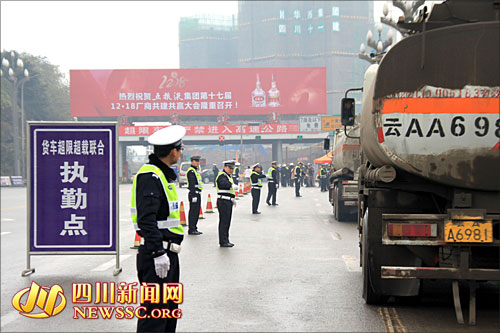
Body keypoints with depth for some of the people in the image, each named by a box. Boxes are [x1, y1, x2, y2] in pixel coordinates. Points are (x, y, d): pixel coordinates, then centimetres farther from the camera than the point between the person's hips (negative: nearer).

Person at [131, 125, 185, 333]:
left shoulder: (163, 174, 17)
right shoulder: (150, 176, -17)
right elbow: (147, 219, -25)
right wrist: (158, 252, -28)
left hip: (168, 253, 11)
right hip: (156, 255, -11)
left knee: (170, 308, 17)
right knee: (154, 309, -8)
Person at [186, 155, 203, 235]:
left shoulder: (196, 170, 19)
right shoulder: (191, 171, -13)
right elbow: (192, 185, -20)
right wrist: (194, 196, -24)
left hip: (197, 194, 10)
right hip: (194, 194, -10)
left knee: (197, 212, 13)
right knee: (193, 212, -7)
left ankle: (194, 228, 19)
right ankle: (191, 230, -4)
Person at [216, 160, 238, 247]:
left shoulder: (228, 176, 19)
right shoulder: (222, 175, -12)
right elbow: (224, 184, -36)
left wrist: (232, 199, 23)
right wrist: (232, 185, -51)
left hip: (228, 202, 10)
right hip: (223, 202, -10)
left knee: (227, 222, 13)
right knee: (224, 222, -8)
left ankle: (225, 241, 20)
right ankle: (223, 242, -6)